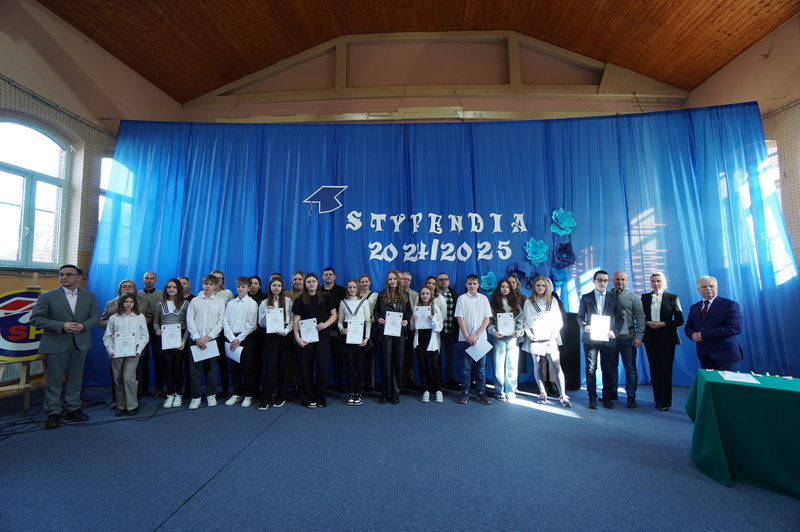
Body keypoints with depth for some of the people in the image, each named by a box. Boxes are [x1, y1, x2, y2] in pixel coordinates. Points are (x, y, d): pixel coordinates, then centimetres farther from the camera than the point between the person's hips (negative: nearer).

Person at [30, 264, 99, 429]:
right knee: (53, 380, 5)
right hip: (55, 344, -2)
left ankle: (73, 409, 23)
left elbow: (95, 316, 6)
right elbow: (36, 319, -7)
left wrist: (83, 325, -15)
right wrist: (62, 326, -20)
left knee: (75, 378, 11)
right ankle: (53, 413, 17)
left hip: (80, 343, 2)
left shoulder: (89, 296, 4)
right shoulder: (47, 296, -4)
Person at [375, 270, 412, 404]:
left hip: (400, 332, 1)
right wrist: (379, 319, -12)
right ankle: (385, 394, 15)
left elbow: (409, 312, 10)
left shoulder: (404, 295, 7)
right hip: (385, 332, -1)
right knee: (386, 363, 3)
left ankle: (395, 394, 18)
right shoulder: (382, 295, 4)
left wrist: (406, 321, -8)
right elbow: (376, 311, 8)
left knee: (398, 363, 6)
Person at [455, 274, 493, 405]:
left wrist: (476, 335, -7)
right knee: (465, 367, 5)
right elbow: (460, 319, -2)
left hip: (481, 338, 1)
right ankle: (464, 391, 15)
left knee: (481, 367, 6)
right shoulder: (462, 298, 1)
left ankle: (481, 392, 16)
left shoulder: (484, 299, 6)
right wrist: (468, 337, -8)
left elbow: (487, 319, 2)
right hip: (465, 339, -1)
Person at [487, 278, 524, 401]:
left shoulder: (515, 303, 13)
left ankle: (511, 392, 16)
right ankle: (499, 392, 11)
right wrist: (494, 332, -14)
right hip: (499, 338, -2)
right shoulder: (493, 303, 5)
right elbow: (489, 320, 0)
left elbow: (521, 319, 9)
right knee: (499, 366, 1)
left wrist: (519, 331, -7)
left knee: (512, 366, 5)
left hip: (513, 338, 2)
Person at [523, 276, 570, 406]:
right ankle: (542, 394, 14)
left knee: (556, 367, -7)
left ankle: (563, 395, 0)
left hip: (550, 339, 0)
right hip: (535, 339, 0)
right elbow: (525, 320, 6)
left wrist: (554, 333, -6)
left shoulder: (553, 301, 9)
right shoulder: (528, 302, 7)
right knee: (538, 367, 5)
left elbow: (559, 320, 7)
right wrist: (529, 333, -8)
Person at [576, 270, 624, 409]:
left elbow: (620, 318, 8)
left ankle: (607, 397, 19)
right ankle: (592, 398, 12)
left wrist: (615, 331, -9)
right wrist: (584, 326, -13)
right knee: (591, 369, 3)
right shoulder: (586, 297, 6)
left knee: (608, 369, 7)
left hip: (607, 339, 1)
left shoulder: (613, 298, 9)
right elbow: (580, 317, 7)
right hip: (590, 338, -1)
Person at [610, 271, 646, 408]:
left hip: (627, 337, -2)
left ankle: (631, 397, 11)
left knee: (630, 368, 3)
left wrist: (638, 336, -9)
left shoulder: (633, 297, 5)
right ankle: (612, 393, 21)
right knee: (612, 366, 10)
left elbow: (640, 318, 0)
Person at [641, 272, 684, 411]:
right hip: (650, 338, 2)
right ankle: (657, 399, 17)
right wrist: (647, 323, -11)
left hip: (667, 338, -2)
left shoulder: (672, 298, 1)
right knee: (654, 368, 6)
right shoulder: (645, 298, 6)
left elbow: (680, 320, -2)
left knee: (665, 369, 0)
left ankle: (665, 402, 10)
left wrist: (663, 324, -15)